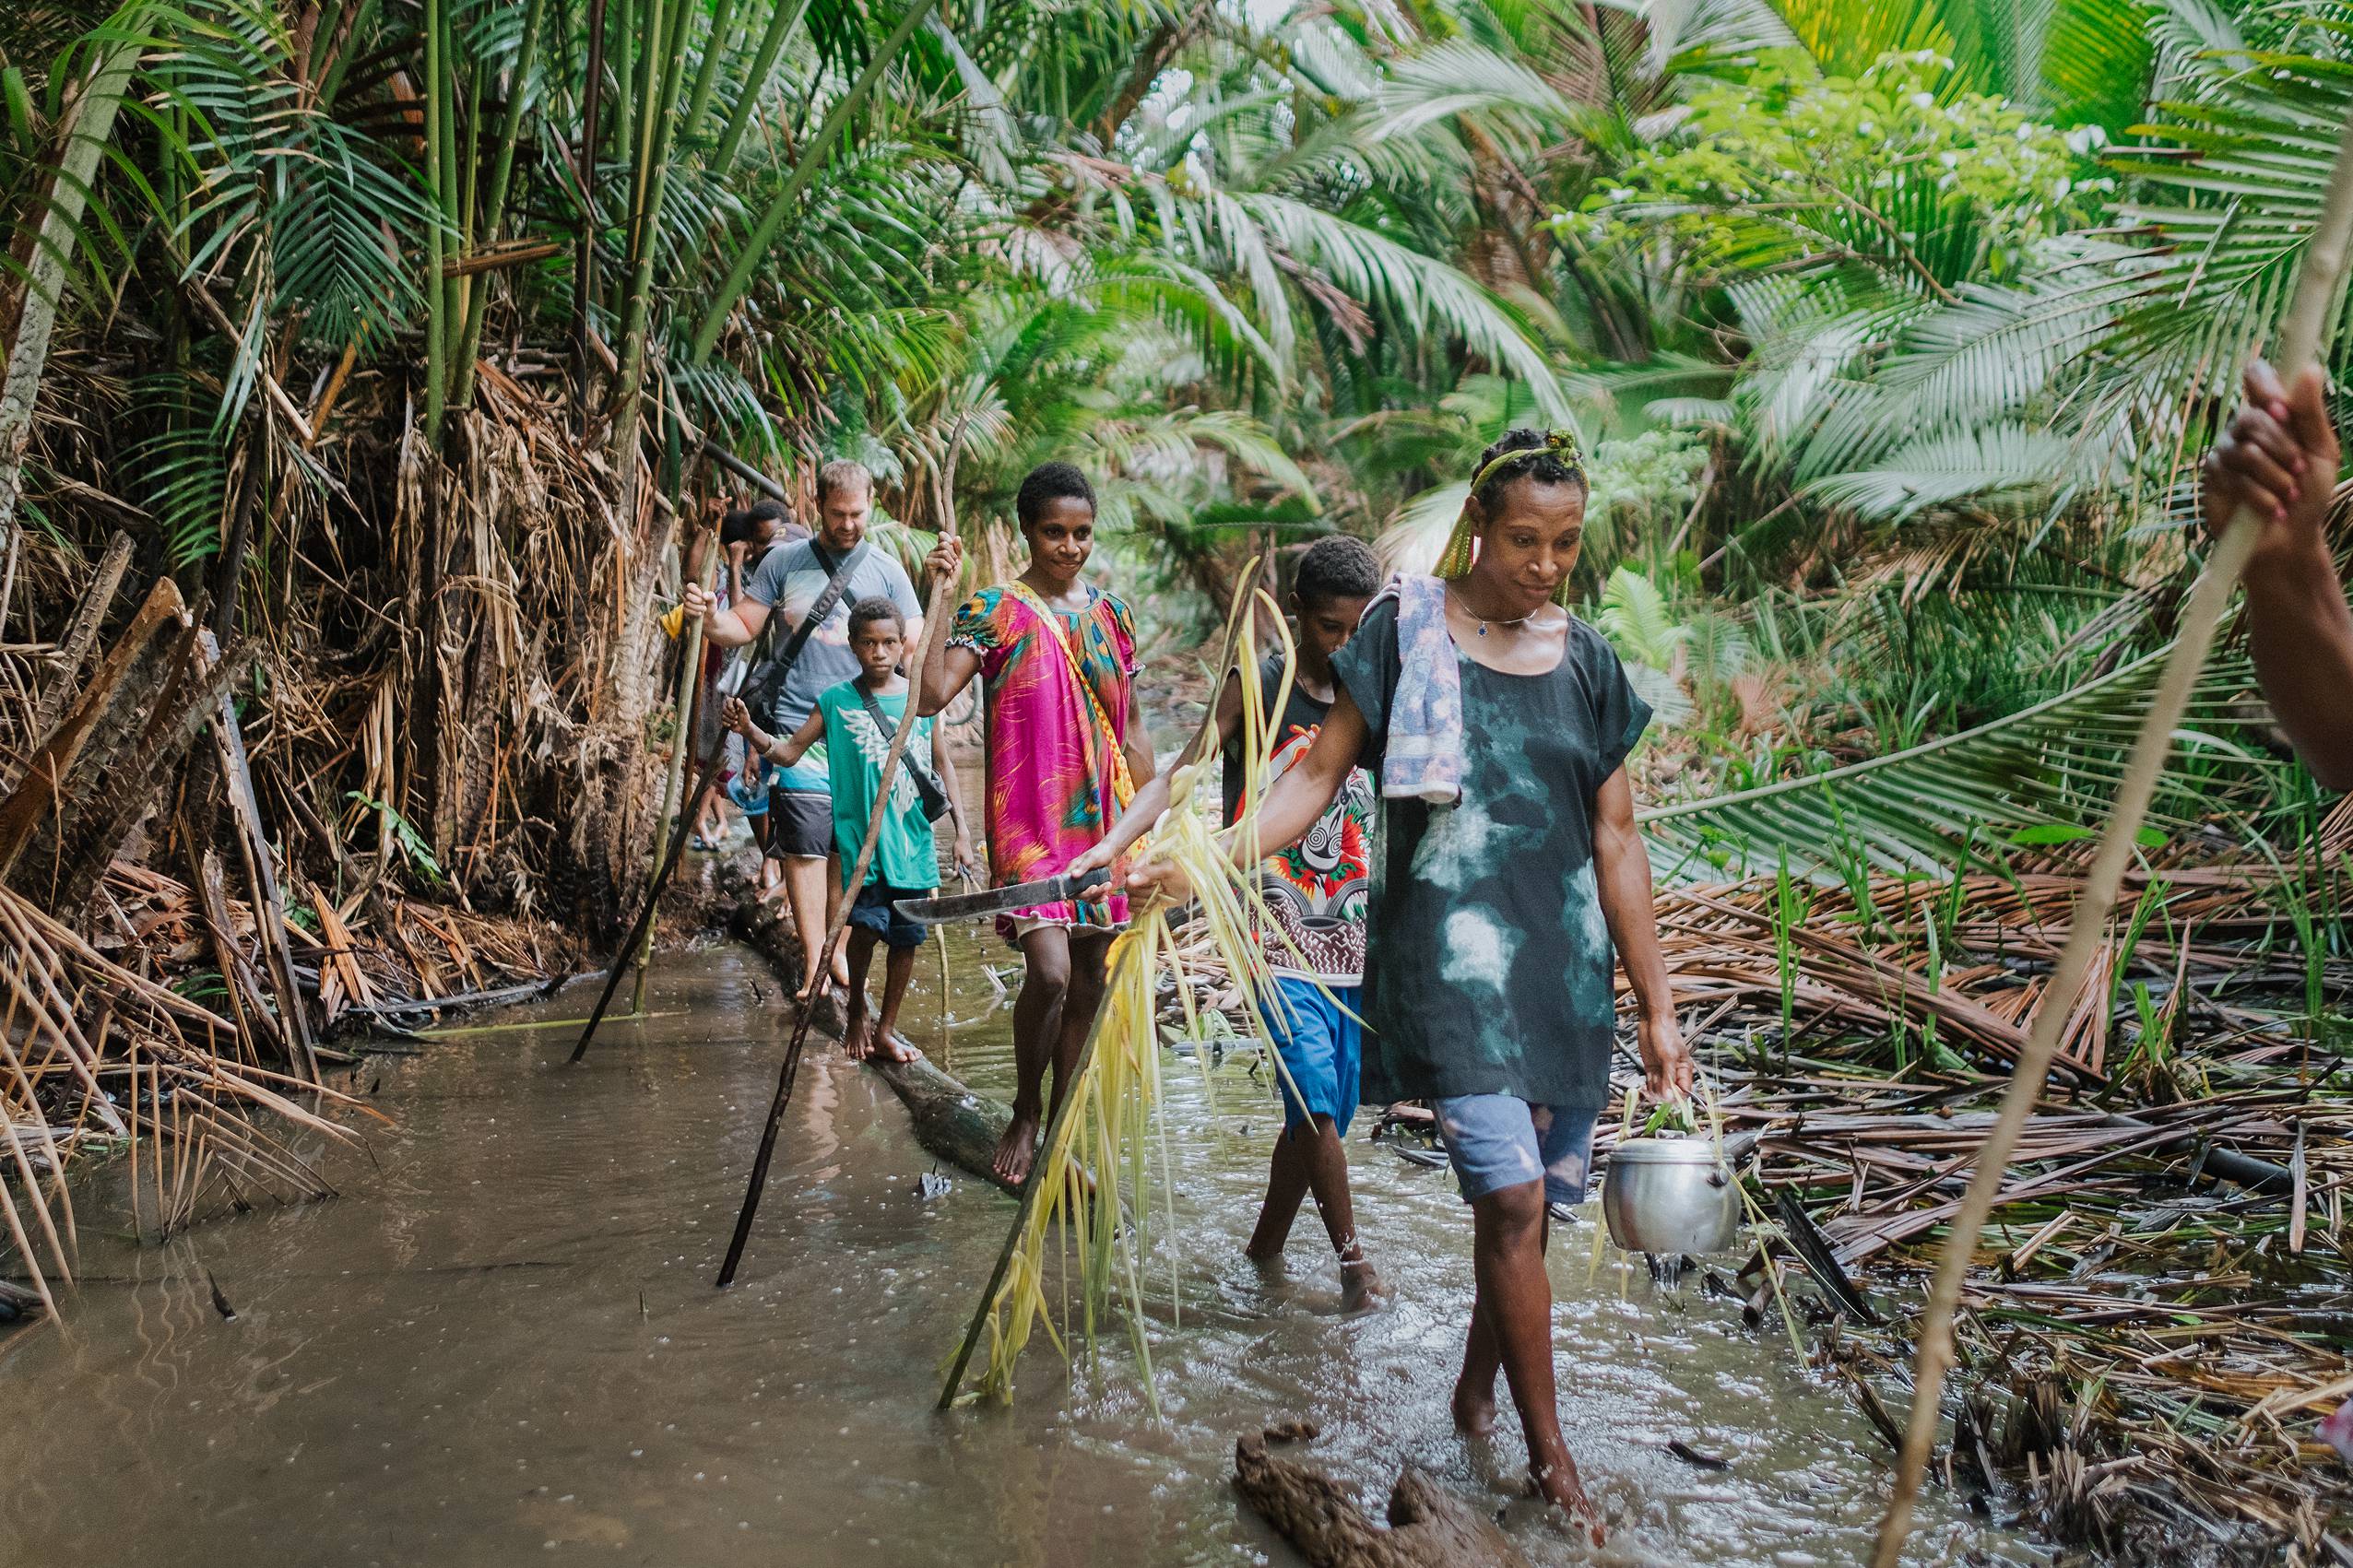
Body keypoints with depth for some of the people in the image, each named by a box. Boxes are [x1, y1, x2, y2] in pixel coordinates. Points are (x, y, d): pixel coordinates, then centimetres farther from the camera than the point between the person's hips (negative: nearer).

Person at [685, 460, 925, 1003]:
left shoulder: (886, 570, 7)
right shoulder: (784, 561, 5)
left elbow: (913, 650, 6)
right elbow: (744, 628, 5)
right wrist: (712, 618, -16)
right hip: (800, 728, -1)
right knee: (804, 846, -5)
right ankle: (814, 960, 2)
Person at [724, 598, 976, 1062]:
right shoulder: (835, 701, 0)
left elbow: (942, 765, 13)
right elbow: (789, 753, 0)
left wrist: (961, 830, 9)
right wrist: (750, 731, -20)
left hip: (914, 839, 2)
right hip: (861, 837, -2)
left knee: (906, 936, 6)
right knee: (867, 923, -13)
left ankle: (886, 1029, 22)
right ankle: (856, 1012, 14)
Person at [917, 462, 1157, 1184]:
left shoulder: (1111, 614, 11)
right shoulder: (995, 610, -4)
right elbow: (934, 693, -19)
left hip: (1102, 824, 5)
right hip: (1029, 823, -5)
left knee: (1088, 984, 9)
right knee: (1049, 970, -18)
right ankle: (1024, 1112, 7)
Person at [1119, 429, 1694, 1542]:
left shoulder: (1586, 663, 7)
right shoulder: (1407, 631, -1)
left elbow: (1616, 842, 8)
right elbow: (1318, 773, -3)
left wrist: (1656, 1009, 7)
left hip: (1566, 956, 4)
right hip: (1447, 947, -4)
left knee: (1538, 1201, 10)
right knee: (1510, 1199, -10)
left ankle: (1475, 1389, 35)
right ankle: (1549, 1457, 6)